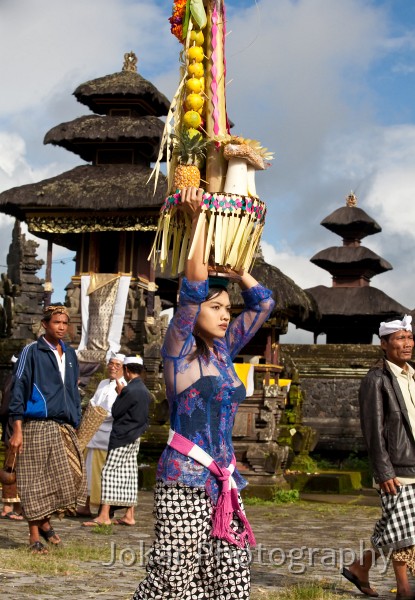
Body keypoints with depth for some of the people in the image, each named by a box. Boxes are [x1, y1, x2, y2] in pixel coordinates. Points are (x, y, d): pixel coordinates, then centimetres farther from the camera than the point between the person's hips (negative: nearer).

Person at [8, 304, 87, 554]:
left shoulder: (70, 354, 16)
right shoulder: (32, 352, -1)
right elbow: (19, 390, -4)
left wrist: (76, 423, 15)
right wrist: (17, 430, -10)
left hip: (65, 428, 5)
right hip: (38, 426, -5)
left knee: (73, 479, -1)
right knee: (36, 482, -1)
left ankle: (45, 522, 20)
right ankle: (34, 536, 9)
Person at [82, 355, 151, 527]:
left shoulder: (130, 390, -18)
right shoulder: (144, 391, 11)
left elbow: (115, 412, -11)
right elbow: (145, 417, 17)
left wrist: (119, 393, -2)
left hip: (122, 438, -9)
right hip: (135, 438, 9)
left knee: (109, 473, -7)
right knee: (129, 475, 9)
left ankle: (104, 516, -10)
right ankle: (129, 516, 10)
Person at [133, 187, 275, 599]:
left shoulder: (223, 349, 14)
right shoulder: (179, 348, -3)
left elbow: (262, 302, 22)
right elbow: (193, 286, -13)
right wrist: (198, 217, -11)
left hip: (222, 479, 7)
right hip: (184, 477, -7)